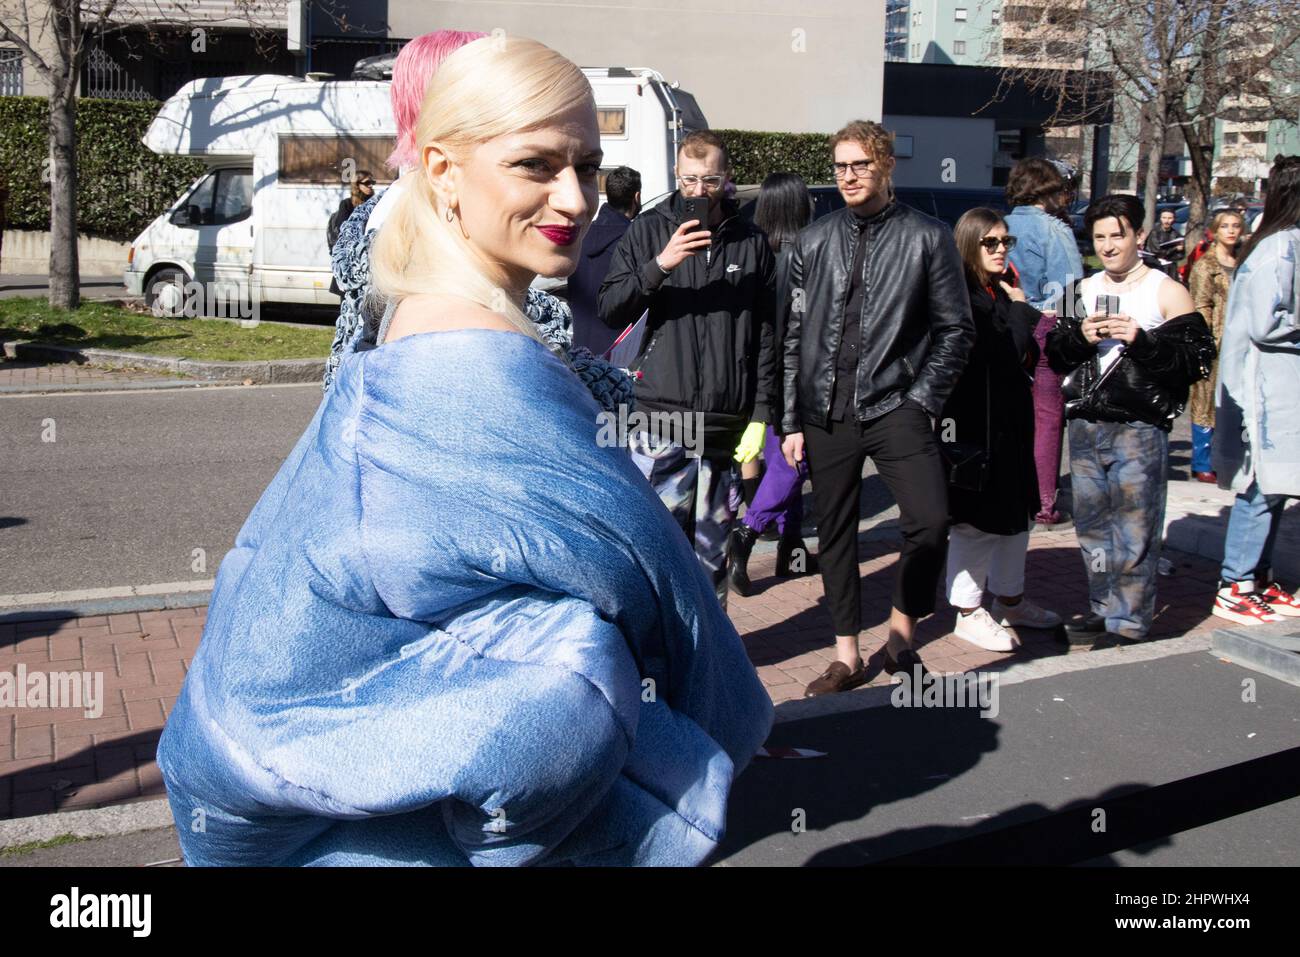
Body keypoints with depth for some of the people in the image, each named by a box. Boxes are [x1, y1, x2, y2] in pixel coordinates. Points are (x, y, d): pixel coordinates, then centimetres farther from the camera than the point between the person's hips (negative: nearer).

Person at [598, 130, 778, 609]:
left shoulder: (752, 242, 9)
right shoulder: (648, 230, 6)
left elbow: (766, 335, 9)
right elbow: (609, 309, -2)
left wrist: (761, 415, 3)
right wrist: (659, 265, -16)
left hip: (726, 427, 2)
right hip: (660, 422, -1)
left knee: (712, 555, 10)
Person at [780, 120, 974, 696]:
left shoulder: (927, 238, 3)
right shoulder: (814, 243, 9)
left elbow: (955, 330, 4)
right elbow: (792, 336, 10)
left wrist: (922, 400, -5)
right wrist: (792, 421, 5)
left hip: (894, 407, -2)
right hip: (826, 413, 3)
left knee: (929, 521, -17)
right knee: (834, 534, 8)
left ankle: (901, 636, 6)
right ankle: (846, 657, 22)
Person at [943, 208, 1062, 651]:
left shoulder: (1002, 291, 11)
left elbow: (1026, 356, 15)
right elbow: (1007, 354, -23)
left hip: (1010, 420, 9)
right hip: (973, 422, -9)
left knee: (1017, 513, 17)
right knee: (977, 519, 0)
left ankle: (1010, 600, 32)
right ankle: (969, 613, 13)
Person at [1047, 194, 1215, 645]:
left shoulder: (1166, 293, -1)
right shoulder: (1083, 291, 15)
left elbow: (1198, 358, -8)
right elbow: (1054, 354, 12)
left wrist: (1142, 341, -19)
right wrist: (1080, 337, -7)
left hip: (1140, 427, -5)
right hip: (1085, 425, 5)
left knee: (1134, 530, -3)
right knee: (1092, 524, 12)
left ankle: (1128, 623, 5)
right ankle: (1103, 609, 25)